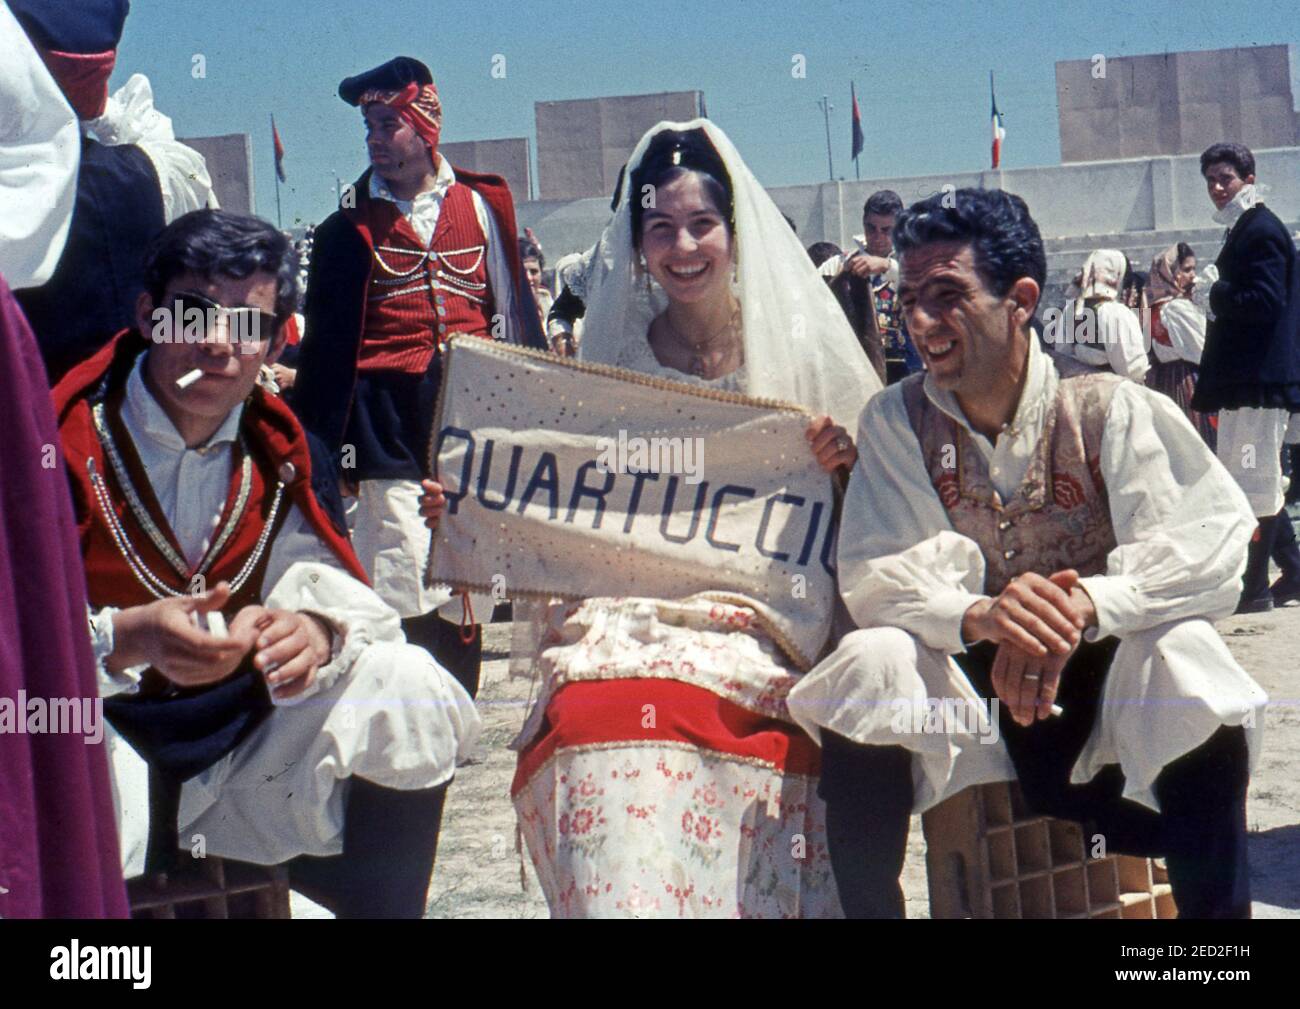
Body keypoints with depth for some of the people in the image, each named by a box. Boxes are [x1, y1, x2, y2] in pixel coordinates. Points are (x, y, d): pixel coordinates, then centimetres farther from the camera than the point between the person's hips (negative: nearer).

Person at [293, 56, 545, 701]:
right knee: (409, 596, -12)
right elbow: (325, 351, 8)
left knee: (468, 600, 6)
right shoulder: (349, 228, 9)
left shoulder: (481, 206, 12)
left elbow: (516, 318, 16)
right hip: (390, 436, -2)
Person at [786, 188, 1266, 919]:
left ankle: (1215, 910, -18)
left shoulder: (1106, 407, -10)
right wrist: (977, 614, -35)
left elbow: (1214, 537, -21)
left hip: (1102, 669, -2)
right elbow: (872, 576, -13)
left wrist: (1085, 604, -39)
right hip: (971, 678, 2)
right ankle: (868, 907, -13)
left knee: (1187, 661, -31)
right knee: (868, 664, -26)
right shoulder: (898, 419, -3)